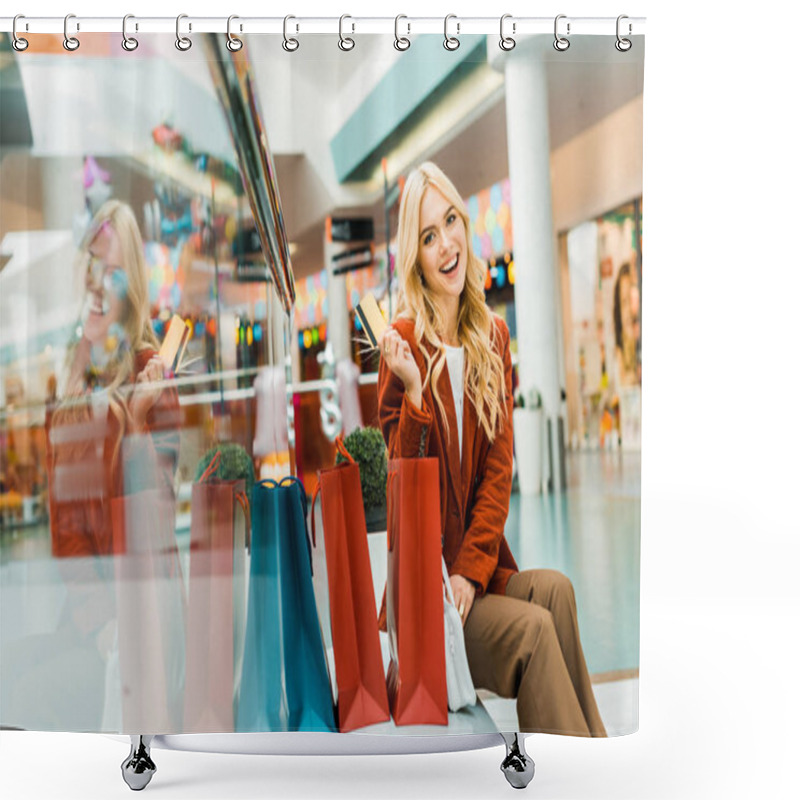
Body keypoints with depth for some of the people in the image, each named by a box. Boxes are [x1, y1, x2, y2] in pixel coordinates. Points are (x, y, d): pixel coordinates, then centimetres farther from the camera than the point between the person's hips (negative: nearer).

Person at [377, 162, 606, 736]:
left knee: (556, 590, -22)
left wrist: (470, 569, -7)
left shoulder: (493, 337, 8)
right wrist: (414, 393, -25)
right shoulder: (403, 344, -8)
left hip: (479, 566, 4)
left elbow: (499, 470, 5)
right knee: (535, 626, -24)